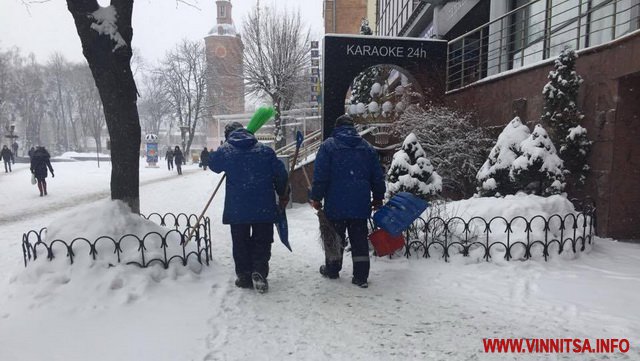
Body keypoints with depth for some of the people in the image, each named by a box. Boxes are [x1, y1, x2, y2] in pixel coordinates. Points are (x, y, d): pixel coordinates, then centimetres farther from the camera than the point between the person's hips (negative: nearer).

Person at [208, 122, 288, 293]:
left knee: (240, 243, 13)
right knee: (262, 242, 11)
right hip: (264, 208, 1)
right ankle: (259, 271, -4)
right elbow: (280, 173, 2)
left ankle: (244, 276, 16)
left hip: (237, 208, 0)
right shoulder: (265, 150, 1)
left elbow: (213, 164, 18)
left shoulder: (224, 151, -1)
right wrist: (283, 195, 14)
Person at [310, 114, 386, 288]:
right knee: (360, 239, 8)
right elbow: (378, 176, 11)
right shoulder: (367, 147, 10)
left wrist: (316, 197, -1)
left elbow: (320, 175, -8)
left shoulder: (328, 145, -2)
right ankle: (361, 276, 9)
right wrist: (378, 198, 21)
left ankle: (332, 269, 27)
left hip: (335, 204, -3)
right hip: (361, 204, 3)